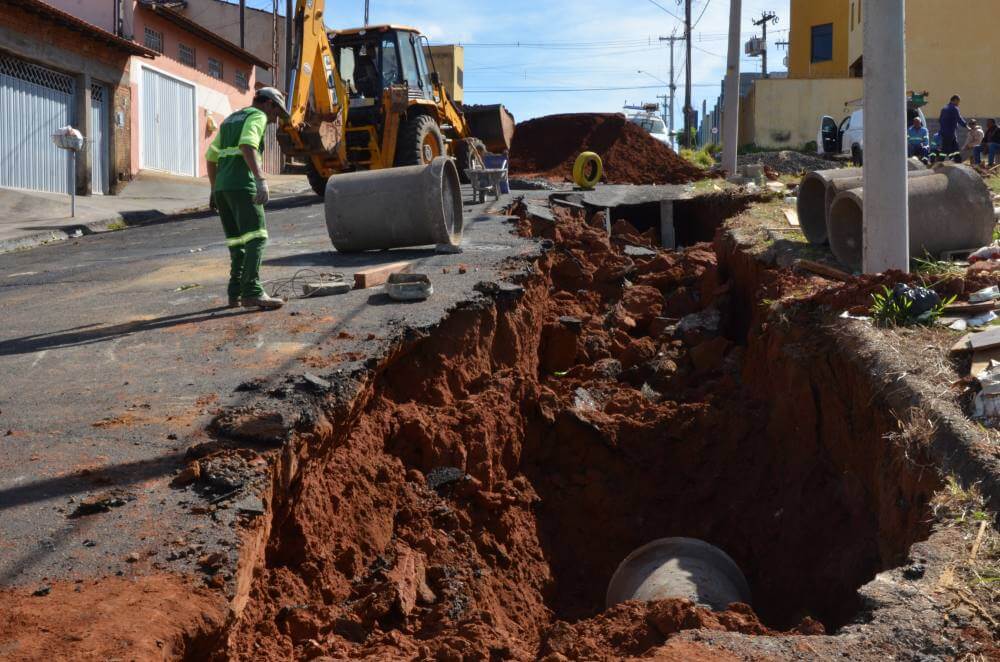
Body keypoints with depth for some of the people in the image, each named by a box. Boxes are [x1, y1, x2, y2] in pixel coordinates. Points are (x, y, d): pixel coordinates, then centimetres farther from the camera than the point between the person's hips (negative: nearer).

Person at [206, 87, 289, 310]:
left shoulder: (230, 119, 28)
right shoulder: (257, 116, 1)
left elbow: (211, 156, 27)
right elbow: (247, 145, -19)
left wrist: (215, 189, 30)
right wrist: (261, 179, -28)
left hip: (221, 186, 9)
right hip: (242, 185, -9)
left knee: (238, 241, 13)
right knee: (256, 237, -15)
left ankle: (236, 294, 8)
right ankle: (252, 292, -26)